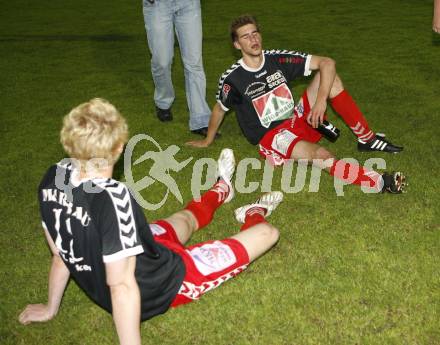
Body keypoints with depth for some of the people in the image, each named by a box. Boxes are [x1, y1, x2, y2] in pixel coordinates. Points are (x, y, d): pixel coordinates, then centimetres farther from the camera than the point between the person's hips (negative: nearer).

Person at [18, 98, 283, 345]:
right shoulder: (112, 198, -38)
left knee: (184, 218, 34)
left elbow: (61, 252, -1)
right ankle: (254, 214, 47)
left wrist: (51, 308, 13)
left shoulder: (53, 179, -15)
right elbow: (121, 285, -33)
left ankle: (221, 191, 66)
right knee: (267, 232, 10)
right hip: (159, 288, -6)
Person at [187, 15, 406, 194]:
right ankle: (379, 183, -42)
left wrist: (321, 100, -18)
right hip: (272, 137, -5)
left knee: (329, 76, -9)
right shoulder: (232, 79, -12)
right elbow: (219, 110, 7)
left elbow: (326, 63, -5)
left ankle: (367, 139, -6)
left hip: (299, 121, 6)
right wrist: (207, 142, 20)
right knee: (317, 154, -37)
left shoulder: (278, 59, -3)